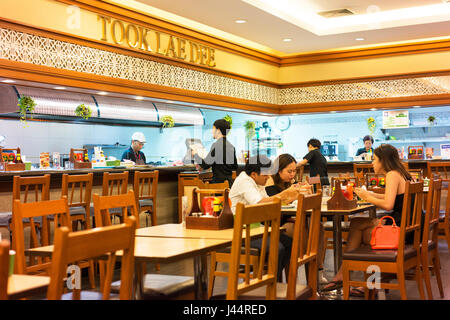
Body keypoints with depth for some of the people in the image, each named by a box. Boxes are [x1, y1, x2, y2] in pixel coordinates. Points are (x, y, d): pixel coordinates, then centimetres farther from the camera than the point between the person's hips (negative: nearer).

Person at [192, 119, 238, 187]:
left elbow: (205, 165, -13)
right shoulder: (231, 146, 10)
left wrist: (195, 155, 2)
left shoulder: (216, 145, -12)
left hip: (218, 182, -8)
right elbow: (235, 167, 18)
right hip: (229, 183, 8)